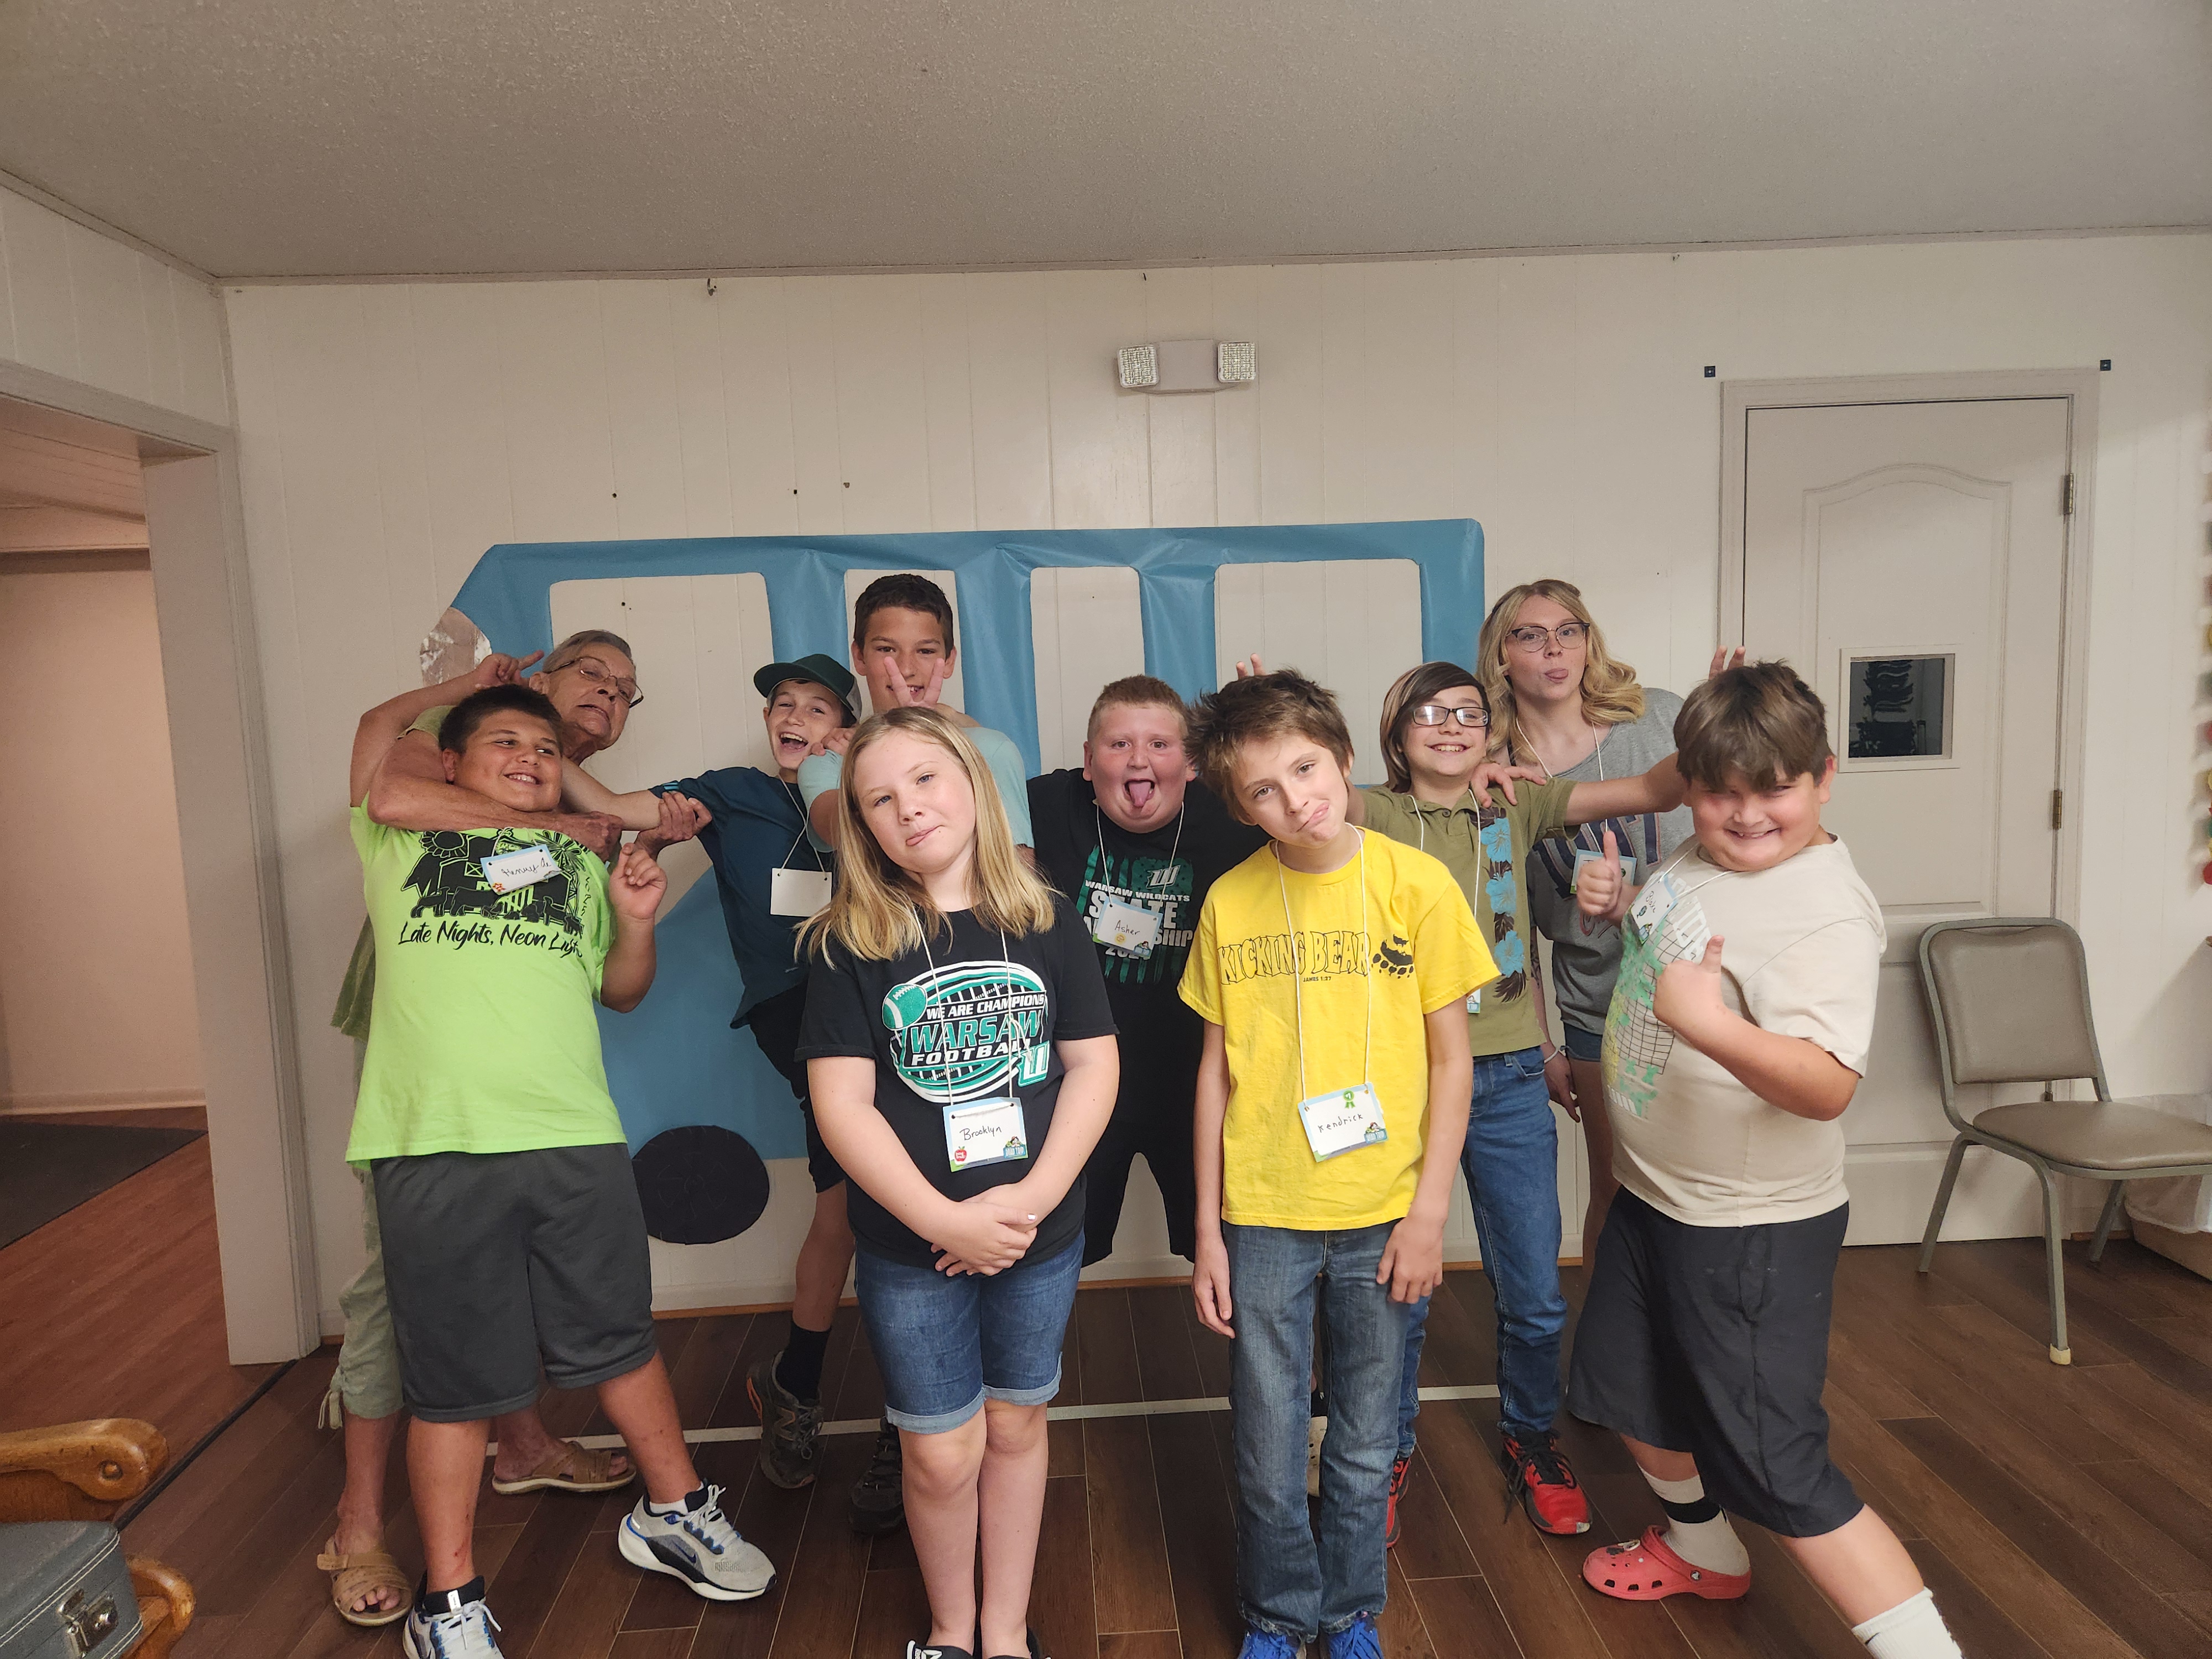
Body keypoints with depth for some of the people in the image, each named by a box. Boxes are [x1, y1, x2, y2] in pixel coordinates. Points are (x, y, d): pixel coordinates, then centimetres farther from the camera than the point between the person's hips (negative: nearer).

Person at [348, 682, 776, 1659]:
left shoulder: (581, 861, 18)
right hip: (435, 1147, -2)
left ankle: (674, 1513, 35)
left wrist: (636, 919, 4)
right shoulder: (401, 841, 12)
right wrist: (468, 679, 26)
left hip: (576, 1141, 3)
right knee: (451, 1383, 7)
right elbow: (380, 730, 12)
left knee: (621, 1341, 15)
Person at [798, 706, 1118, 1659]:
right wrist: (944, 1220, -18)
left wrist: (1030, 1198, -15)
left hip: (1041, 1235, 2)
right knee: (942, 1455, 9)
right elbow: (841, 1102, -12)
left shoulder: (1045, 923, -2)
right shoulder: (850, 944, -7)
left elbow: (1094, 1066, -4)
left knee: (1015, 1428, 17)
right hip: (911, 1247, -1)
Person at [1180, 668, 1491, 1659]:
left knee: (1365, 1448, 16)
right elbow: (1216, 1069, 1)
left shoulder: (1417, 883, -8)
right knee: (1268, 1455, 12)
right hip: (1262, 1217, 1)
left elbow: (1450, 1057, -2)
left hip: (1381, 1217, 0)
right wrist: (1206, 1229, 2)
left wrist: (1429, 1209, -5)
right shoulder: (1229, 903, -4)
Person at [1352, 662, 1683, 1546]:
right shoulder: (1377, 816, -1)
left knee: (1535, 1296, 14)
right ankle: (1387, 1455, 33)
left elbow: (1652, 790, -2)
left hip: (1510, 1082, 3)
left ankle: (1530, 1438, 41)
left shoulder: (1516, 808, 5)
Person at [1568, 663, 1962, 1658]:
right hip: (1650, 1193, 9)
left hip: (1751, 1230, -9)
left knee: (1772, 1466, -1)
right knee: (1631, 1389, 26)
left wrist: (1708, 1023, -48)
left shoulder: (1828, 913, -25)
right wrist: (1618, 903, 0)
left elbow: (1826, 1087, -33)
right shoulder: (1698, 854, -1)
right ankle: (1701, 1550, 52)